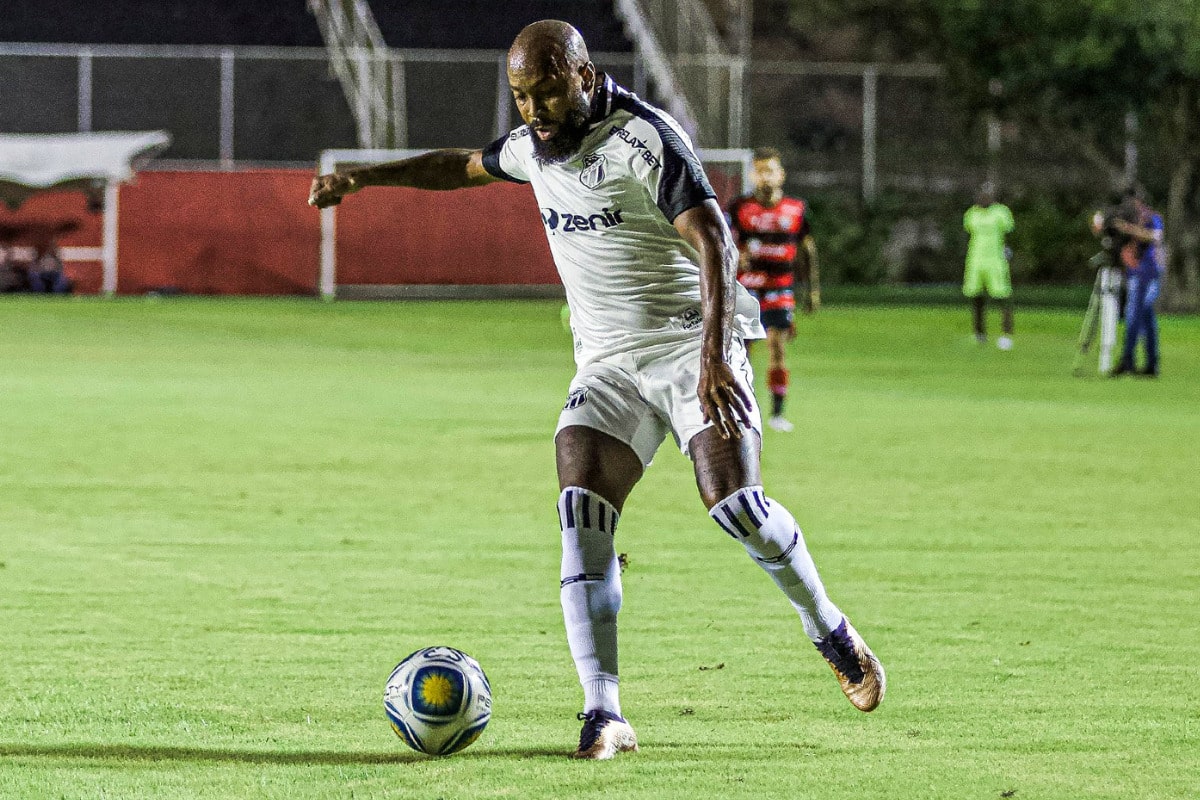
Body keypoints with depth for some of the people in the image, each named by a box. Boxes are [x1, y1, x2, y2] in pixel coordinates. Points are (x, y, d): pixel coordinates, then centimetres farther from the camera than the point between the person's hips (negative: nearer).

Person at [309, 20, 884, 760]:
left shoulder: (645, 139, -15)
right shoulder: (536, 148, 8)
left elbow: (713, 241, -26)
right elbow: (464, 167, 31)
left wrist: (714, 352, -38)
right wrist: (363, 178, 28)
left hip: (690, 344, -6)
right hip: (607, 363, 6)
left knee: (734, 503, -22)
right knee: (581, 518, -16)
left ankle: (830, 629, 7)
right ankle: (605, 716, -20)